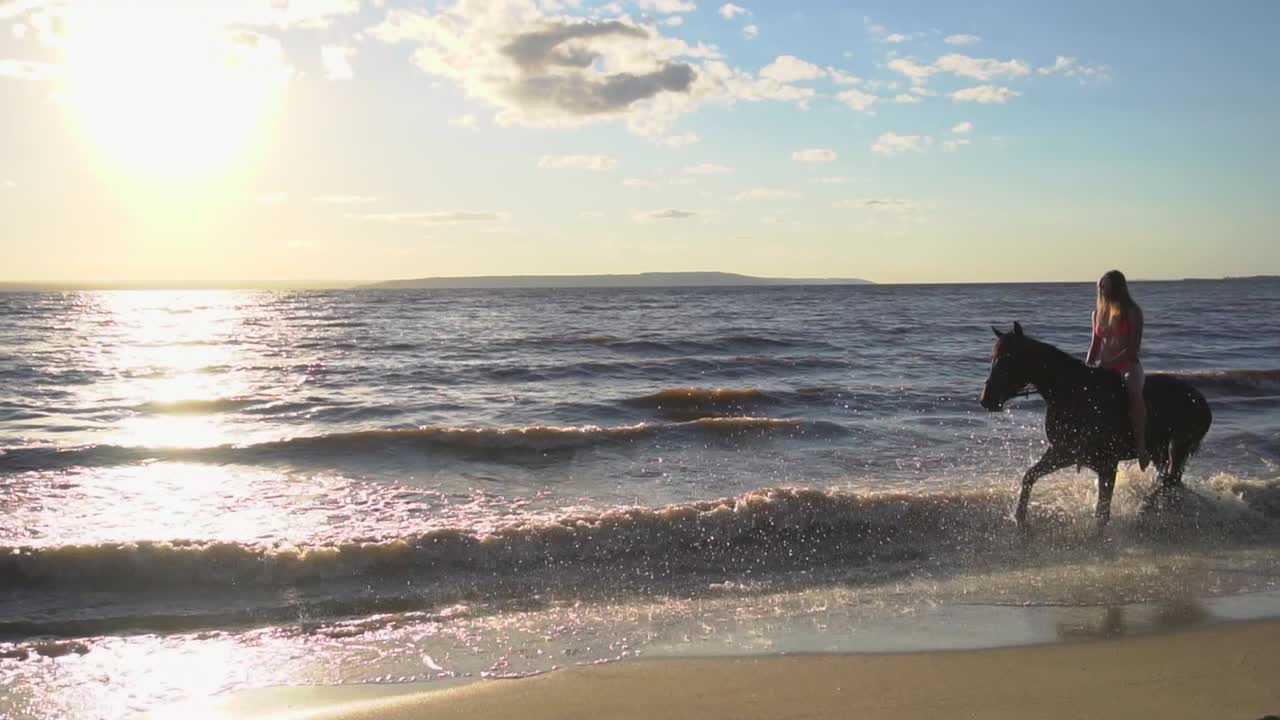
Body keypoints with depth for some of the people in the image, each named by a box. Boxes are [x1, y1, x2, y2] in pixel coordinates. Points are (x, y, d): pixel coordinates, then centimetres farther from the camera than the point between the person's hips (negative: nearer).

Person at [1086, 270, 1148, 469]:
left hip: (1128, 365, -7)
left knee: (1134, 393, -36)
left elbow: (1134, 347, -13)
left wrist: (1108, 363, -21)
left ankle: (1141, 446, -35)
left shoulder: (1132, 312, -5)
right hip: (1104, 368, 7)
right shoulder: (1098, 312, 13)